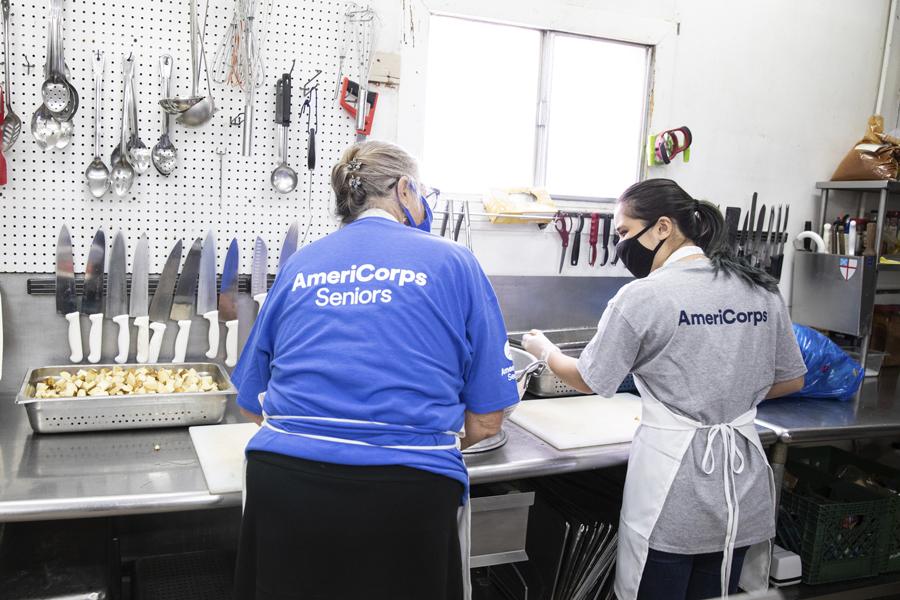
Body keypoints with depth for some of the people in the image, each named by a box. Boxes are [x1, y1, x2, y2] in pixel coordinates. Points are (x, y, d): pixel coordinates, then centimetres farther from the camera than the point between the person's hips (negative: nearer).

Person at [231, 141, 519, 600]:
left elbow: (253, 406, 15)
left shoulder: (299, 265, 10)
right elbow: (486, 422, 1)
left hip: (284, 481, 3)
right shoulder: (450, 262, 2)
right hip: (406, 492, -2)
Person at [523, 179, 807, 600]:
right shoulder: (761, 290, 2)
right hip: (741, 482, 6)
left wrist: (545, 349, 14)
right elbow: (791, 380, 11)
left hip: (673, 491, -5)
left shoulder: (643, 296, -14)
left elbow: (589, 380, -4)